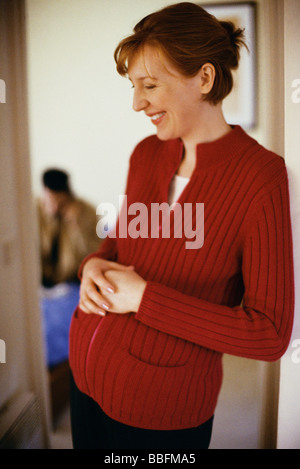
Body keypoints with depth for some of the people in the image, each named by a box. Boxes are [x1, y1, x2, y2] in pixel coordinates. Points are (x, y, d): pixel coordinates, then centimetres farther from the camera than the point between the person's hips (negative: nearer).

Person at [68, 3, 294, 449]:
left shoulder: (262, 177, -20)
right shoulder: (145, 153, -1)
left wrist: (144, 297, -22)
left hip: (159, 405, -5)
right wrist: (95, 265, -9)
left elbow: (270, 335, -19)